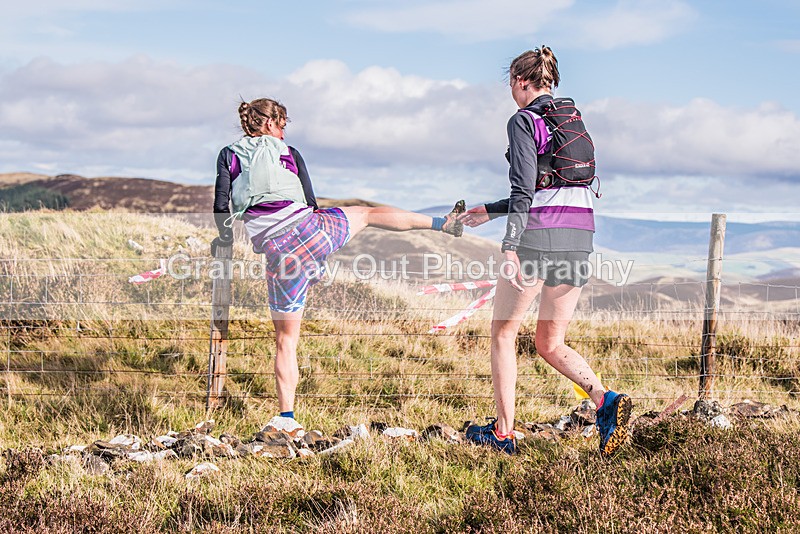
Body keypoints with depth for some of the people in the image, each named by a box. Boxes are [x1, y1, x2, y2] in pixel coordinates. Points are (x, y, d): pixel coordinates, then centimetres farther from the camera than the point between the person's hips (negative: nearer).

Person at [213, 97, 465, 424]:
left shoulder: (229, 156, 7)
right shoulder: (288, 153, 10)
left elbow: (221, 204, -3)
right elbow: (310, 202, 14)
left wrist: (225, 239, 14)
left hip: (281, 257, -1)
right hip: (311, 230, 1)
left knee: (286, 341, 9)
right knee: (366, 213, 31)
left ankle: (287, 418, 5)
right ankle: (444, 223, 42)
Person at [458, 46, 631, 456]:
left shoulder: (523, 121, -4)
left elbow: (524, 189, -15)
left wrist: (510, 247, -20)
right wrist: (489, 211, 33)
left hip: (538, 237, -7)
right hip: (578, 237, 7)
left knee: (503, 333, 9)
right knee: (551, 345, 13)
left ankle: (503, 432, 10)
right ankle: (606, 401, -10)